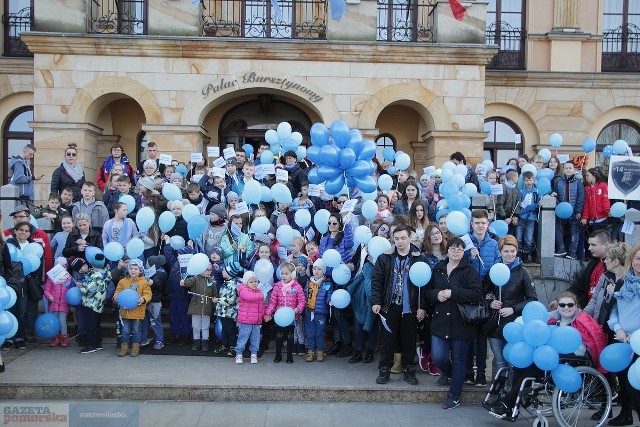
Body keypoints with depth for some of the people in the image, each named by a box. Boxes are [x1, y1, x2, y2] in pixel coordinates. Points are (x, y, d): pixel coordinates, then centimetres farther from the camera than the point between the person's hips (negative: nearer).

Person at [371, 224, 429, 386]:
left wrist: (422, 306, -6)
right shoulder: (385, 258, 1)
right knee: (387, 339, 7)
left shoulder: (419, 258, -2)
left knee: (409, 340, 10)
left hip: (410, 308, 0)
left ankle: (409, 370, 23)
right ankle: (384, 370, 18)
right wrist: (376, 301, -7)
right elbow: (376, 280, 1)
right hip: (389, 307, 1)